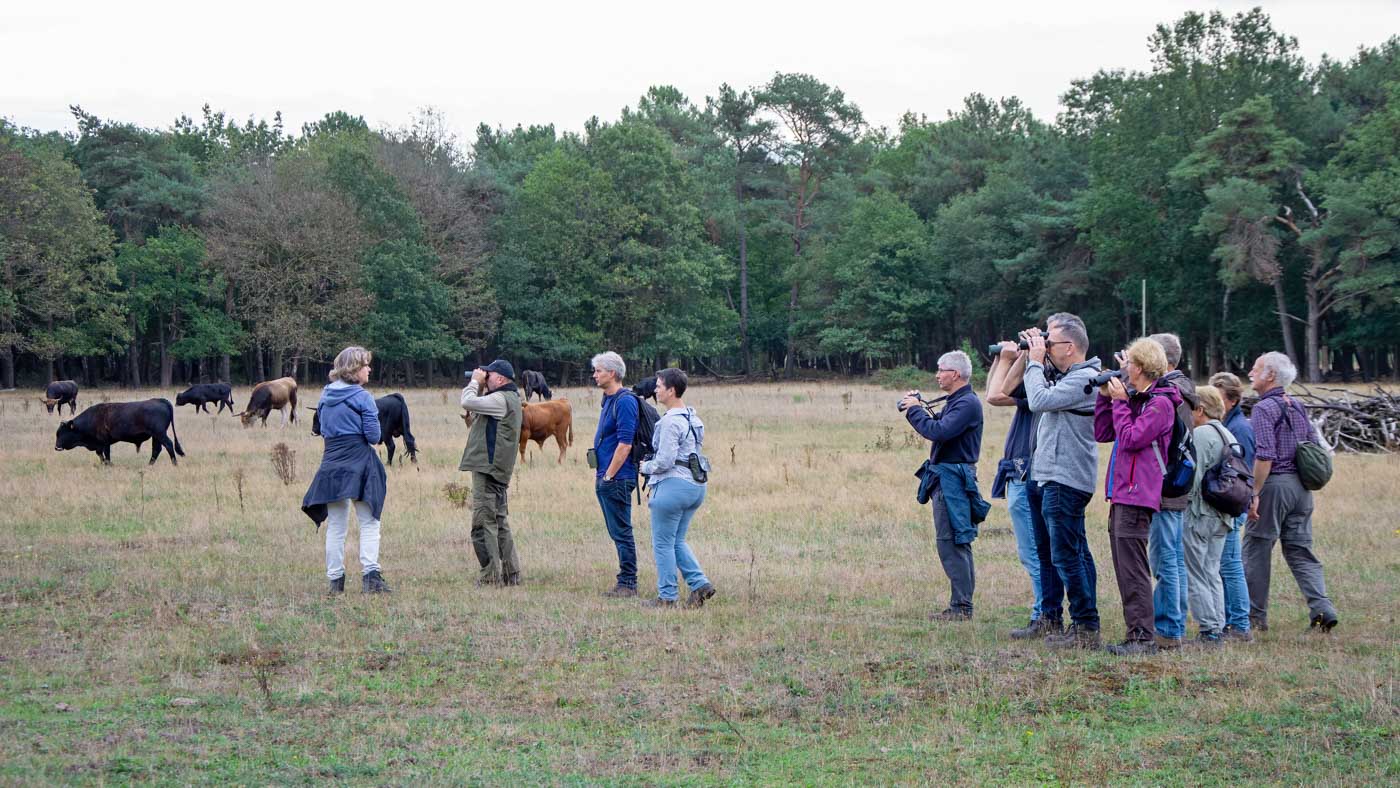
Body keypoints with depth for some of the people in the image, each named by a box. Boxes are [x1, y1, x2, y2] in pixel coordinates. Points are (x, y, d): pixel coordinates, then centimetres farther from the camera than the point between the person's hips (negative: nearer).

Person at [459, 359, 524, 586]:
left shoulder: (501, 399, -15)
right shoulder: (510, 399, 18)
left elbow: (467, 403, -24)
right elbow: (475, 414, 20)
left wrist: (475, 381, -7)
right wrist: (480, 386, 10)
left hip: (488, 469, -11)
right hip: (498, 470, 11)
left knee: (483, 523, -7)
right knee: (500, 523, 15)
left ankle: (491, 576, -6)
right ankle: (511, 573, 18)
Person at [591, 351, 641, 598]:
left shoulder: (625, 401, -15)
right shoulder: (608, 400, 16)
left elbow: (625, 443, -20)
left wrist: (609, 476, -17)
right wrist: (599, 473, 17)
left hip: (618, 479, -10)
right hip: (606, 478, 10)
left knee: (621, 532, -5)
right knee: (617, 532, 13)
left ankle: (627, 584, 0)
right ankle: (625, 582, 18)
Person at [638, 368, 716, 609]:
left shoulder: (670, 421, -17)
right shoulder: (694, 419, 12)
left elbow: (665, 460, -20)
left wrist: (646, 467, 0)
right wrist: (653, 465, 19)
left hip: (673, 485, -9)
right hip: (696, 485, 9)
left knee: (663, 543, 3)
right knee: (677, 541, 18)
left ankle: (667, 596, 7)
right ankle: (700, 583, 6)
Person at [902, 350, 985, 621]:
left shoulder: (968, 403, -15)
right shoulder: (956, 401, 18)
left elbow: (939, 431, -25)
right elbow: (940, 428, 20)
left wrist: (914, 410, -13)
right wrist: (917, 408, 10)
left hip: (954, 478, -11)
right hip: (947, 477, 11)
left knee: (950, 542, -10)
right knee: (957, 543, 12)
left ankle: (961, 606, -8)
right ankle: (961, 605, 16)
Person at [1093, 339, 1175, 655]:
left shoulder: (1159, 403, -10)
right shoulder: (1134, 399, 17)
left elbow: (1130, 438, -18)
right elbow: (1102, 434, 20)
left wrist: (1120, 401, -9)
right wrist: (1106, 397, 11)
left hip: (1137, 497, -10)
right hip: (1121, 495, 10)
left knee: (1133, 570, -9)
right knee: (1125, 569, 13)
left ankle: (1144, 638, -6)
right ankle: (1136, 634, 18)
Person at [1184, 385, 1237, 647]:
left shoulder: (1201, 434, -14)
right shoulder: (1228, 436, 13)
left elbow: (1194, 476, -19)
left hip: (1199, 514, -9)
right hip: (1223, 516, 9)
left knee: (1195, 576, -2)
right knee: (1212, 573, 14)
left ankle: (1209, 630, -4)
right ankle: (1219, 627, 13)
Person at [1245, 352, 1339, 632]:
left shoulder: (1264, 409, -11)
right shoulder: (1298, 408, 14)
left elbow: (1264, 456, -19)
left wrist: (1254, 494, -17)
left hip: (1274, 484, -7)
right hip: (1301, 487, 8)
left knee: (1256, 550, 4)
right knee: (1301, 551, 9)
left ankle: (1255, 616, 9)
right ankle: (1322, 608, -4)